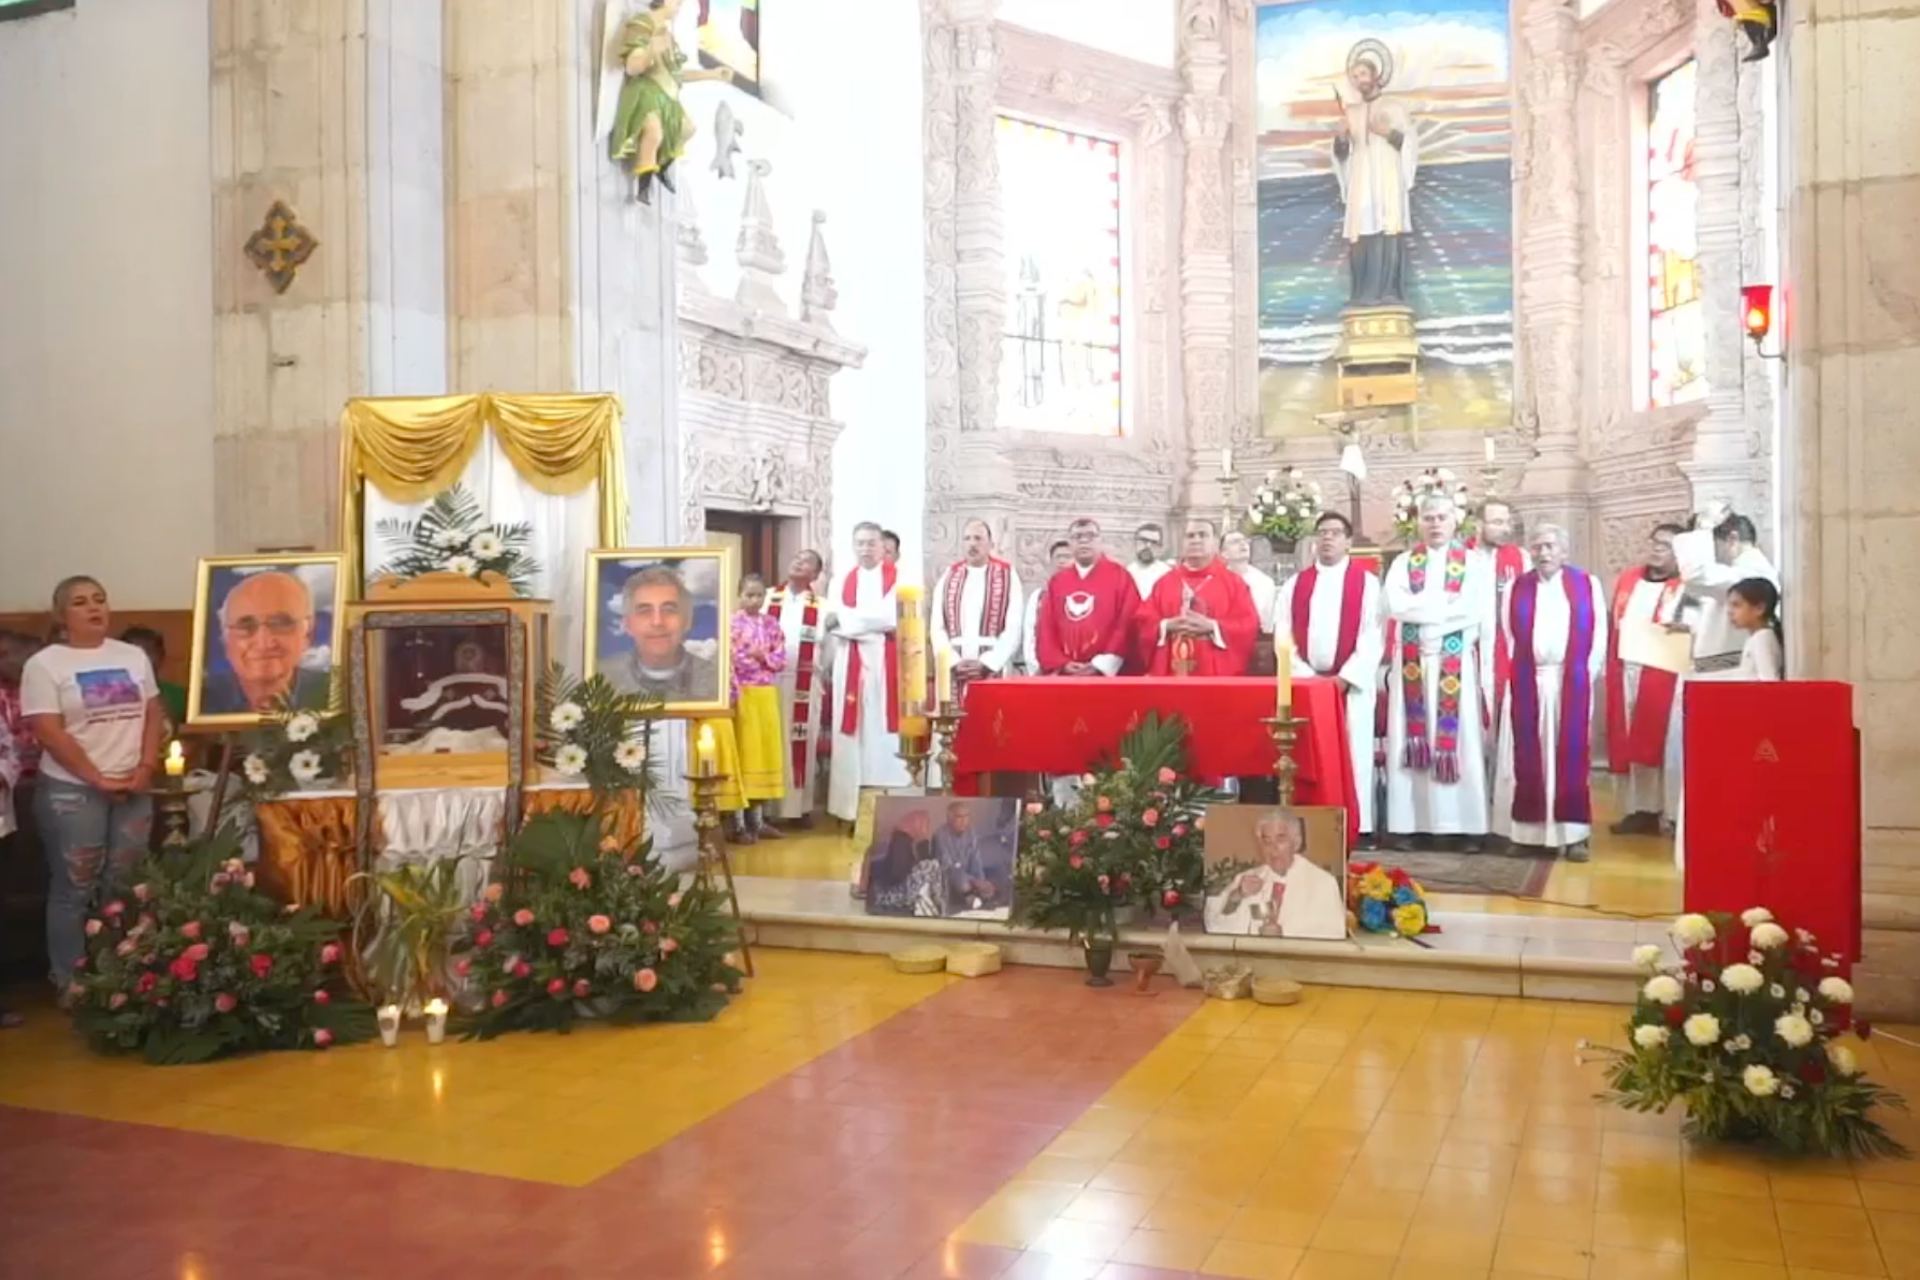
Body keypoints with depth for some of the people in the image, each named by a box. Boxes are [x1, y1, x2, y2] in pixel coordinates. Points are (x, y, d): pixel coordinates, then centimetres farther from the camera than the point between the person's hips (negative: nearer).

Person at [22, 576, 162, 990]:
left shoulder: (133, 656, 9)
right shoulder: (44, 664, -6)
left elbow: (153, 714, 11)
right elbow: (49, 733, -12)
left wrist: (145, 768, -4)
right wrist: (99, 780, -13)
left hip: (133, 789, 4)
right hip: (71, 791, -4)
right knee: (74, 889, 2)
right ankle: (71, 985, 13)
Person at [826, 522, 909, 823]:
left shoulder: (897, 577, 3)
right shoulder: (843, 581, 14)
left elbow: (890, 615, -11)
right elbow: (832, 622, 1)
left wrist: (845, 618, -5)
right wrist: (878, 626, -10)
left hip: (886, 663, -3)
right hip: (851, 664, 3)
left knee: (883, 728, -6)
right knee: (852, 730, 0)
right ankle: (853, 804, 4)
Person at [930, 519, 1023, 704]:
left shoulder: (1007, 575, 5)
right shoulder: (948, 576, 12)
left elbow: (1013, 630, -1)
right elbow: (937, 628, 8)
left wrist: (985, 664, -9)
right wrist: (953, 662, -6)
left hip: (992, 669, -2)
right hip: (953, 671, 2)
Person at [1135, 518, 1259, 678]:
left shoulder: (1233, 583, 6)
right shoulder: (1165, 582, 13)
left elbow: (1248, 626, -2)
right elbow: (1143, 621, 9)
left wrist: (1212, 627, -14)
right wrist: (1167, 626, -9)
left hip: (1216, 676, -2)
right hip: (1170, 675, 2)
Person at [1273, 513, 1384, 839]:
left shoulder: (1367, 583, 4)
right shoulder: (1294, 585, 12)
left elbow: (1373, 638, -5)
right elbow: (1283, 636, 5)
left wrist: (1344, 678, -13)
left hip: (1352, 685, -2)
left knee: (1352, 756, -2)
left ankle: (1356, 827, 1)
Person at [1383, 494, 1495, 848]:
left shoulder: (1476, 564, 6)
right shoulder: (1403, 563, 10)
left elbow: (1477, 612, -4)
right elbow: (1395, 604, -7)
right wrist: (1449, 602, -10)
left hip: (1457, 666, -1)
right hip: (1412, 665, 2)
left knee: (1461, 742, -2)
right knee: (1412, 743, 1)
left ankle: (1467, 824, 2)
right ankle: (1410, 823, 4)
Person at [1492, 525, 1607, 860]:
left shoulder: (1586, 584, 5)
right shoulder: (1517, 589, 8)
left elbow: (1598, 634, 3)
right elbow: (1509, 636, 7)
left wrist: (1584, 677, -3)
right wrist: (1517, 676, 0)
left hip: (1571, 684, -1)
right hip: (1528, 684, 1)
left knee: (1571, 754, -1)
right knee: (1528, 756, 1)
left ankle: (1573, 832, 2)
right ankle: (1528, 829, 5)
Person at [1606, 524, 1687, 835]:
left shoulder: (1683, 589, -2)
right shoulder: (1626, 579, 15)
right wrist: (1610, 666, 12)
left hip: (1659, 673, -5)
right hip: (1624, 672, 6)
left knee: (1657, 741, -5)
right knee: (1630, 743, 7)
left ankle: (1660, 811, 0)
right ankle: (1639, 809, 14)